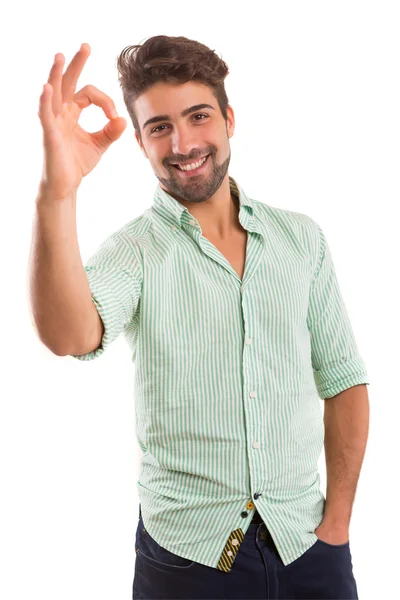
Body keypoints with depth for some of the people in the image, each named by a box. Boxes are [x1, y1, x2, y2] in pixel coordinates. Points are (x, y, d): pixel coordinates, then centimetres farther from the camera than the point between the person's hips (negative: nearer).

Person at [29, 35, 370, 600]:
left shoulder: (301, 237, 1)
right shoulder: (135, 250, -8)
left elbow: (344, 382, 5)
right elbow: (70, 336, -29)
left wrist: (337, 523, 1)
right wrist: (57, 193, -42)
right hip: (187, 554, -2)